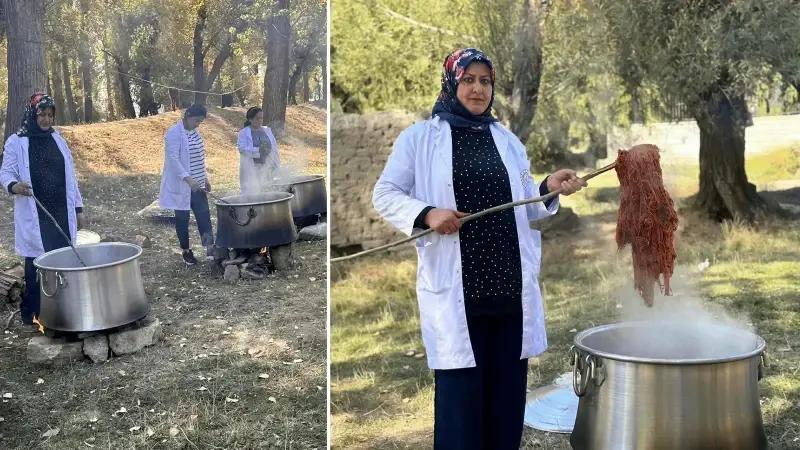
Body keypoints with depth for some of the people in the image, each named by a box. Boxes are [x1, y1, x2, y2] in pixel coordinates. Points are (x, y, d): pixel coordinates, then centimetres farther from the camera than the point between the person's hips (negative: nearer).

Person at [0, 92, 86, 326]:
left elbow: (70, 176, 13)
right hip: (34, 216, -4)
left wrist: (78, 208, 11)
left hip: (61, 213, 4)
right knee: (37, 264, -3)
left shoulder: (58, 140, 11)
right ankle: (33, 314, 6)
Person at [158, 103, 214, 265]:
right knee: (182, 218, 4)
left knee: (204, 215, 0)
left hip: (197, 184, 7)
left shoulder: (194, 132, 9)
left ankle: (210, 247, 1)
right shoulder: (174, 133, -15)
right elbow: (173, 158, -24)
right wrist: (188, 178, -32)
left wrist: (205, 177, 17)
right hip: (181, 185, -7)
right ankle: (185, 251, 15)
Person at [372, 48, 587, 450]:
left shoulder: (507, 141, 15)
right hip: (455, 287, -4)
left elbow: (526, 208, 16)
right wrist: (426, 214, -16)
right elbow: (384, 195, 1)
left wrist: (549, 188, -4)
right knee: (460, 391, 0)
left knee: (508, 391, 9)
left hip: (511, 284, 4)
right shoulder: (419, 138, 2)